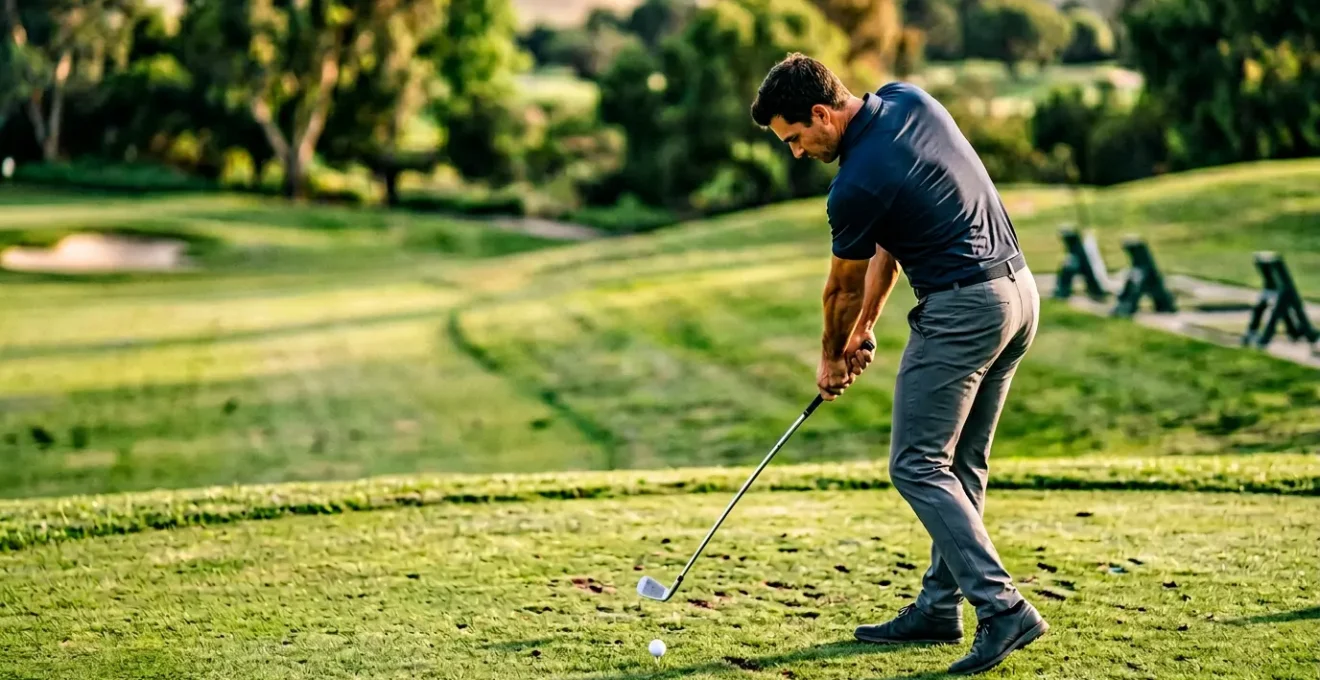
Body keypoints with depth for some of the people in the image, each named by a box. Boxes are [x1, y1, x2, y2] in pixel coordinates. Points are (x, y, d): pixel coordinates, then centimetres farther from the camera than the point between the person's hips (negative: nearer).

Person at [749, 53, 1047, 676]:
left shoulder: (856, 185, -18)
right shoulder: (906, 100, 6)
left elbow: (843, 287, 0)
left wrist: (832, 358, 18)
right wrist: (866, 324, 17)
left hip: (961, 311, -9)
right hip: (1019, 290, 9)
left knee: (918, 466, -4)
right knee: (961, 464, 14)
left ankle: (1002, 606, -11)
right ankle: (940, 606, 19)